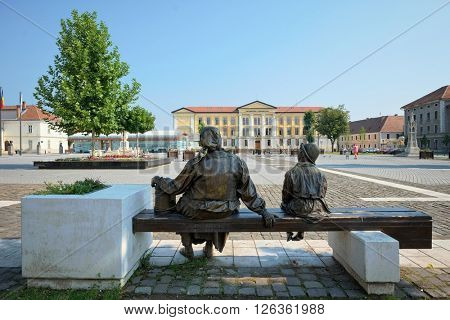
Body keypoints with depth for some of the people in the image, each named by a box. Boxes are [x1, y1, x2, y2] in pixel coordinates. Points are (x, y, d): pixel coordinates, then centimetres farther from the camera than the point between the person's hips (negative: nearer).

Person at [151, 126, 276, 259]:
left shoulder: (196, 163, -20)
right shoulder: (237, 162, -12)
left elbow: (176, 187, -7)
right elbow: (249, 193, -8)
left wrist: (158, 180, 10)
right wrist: (263, 211, 4)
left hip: (198, 212, -2)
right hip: (226, 213, 3)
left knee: (182, 206, 32)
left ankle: (188, 249, 40)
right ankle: (209, 247, 45)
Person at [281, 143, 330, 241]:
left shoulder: (291, 173, -10)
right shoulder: (320, 174, 0)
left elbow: (286, 196, -3)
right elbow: (323, 194, 7)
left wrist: (285, 204, 18)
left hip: (298, 209, -4)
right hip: (317, 209, 4)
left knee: (284, 204, 26)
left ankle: (289, 233, 38)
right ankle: (300, 233, 42)